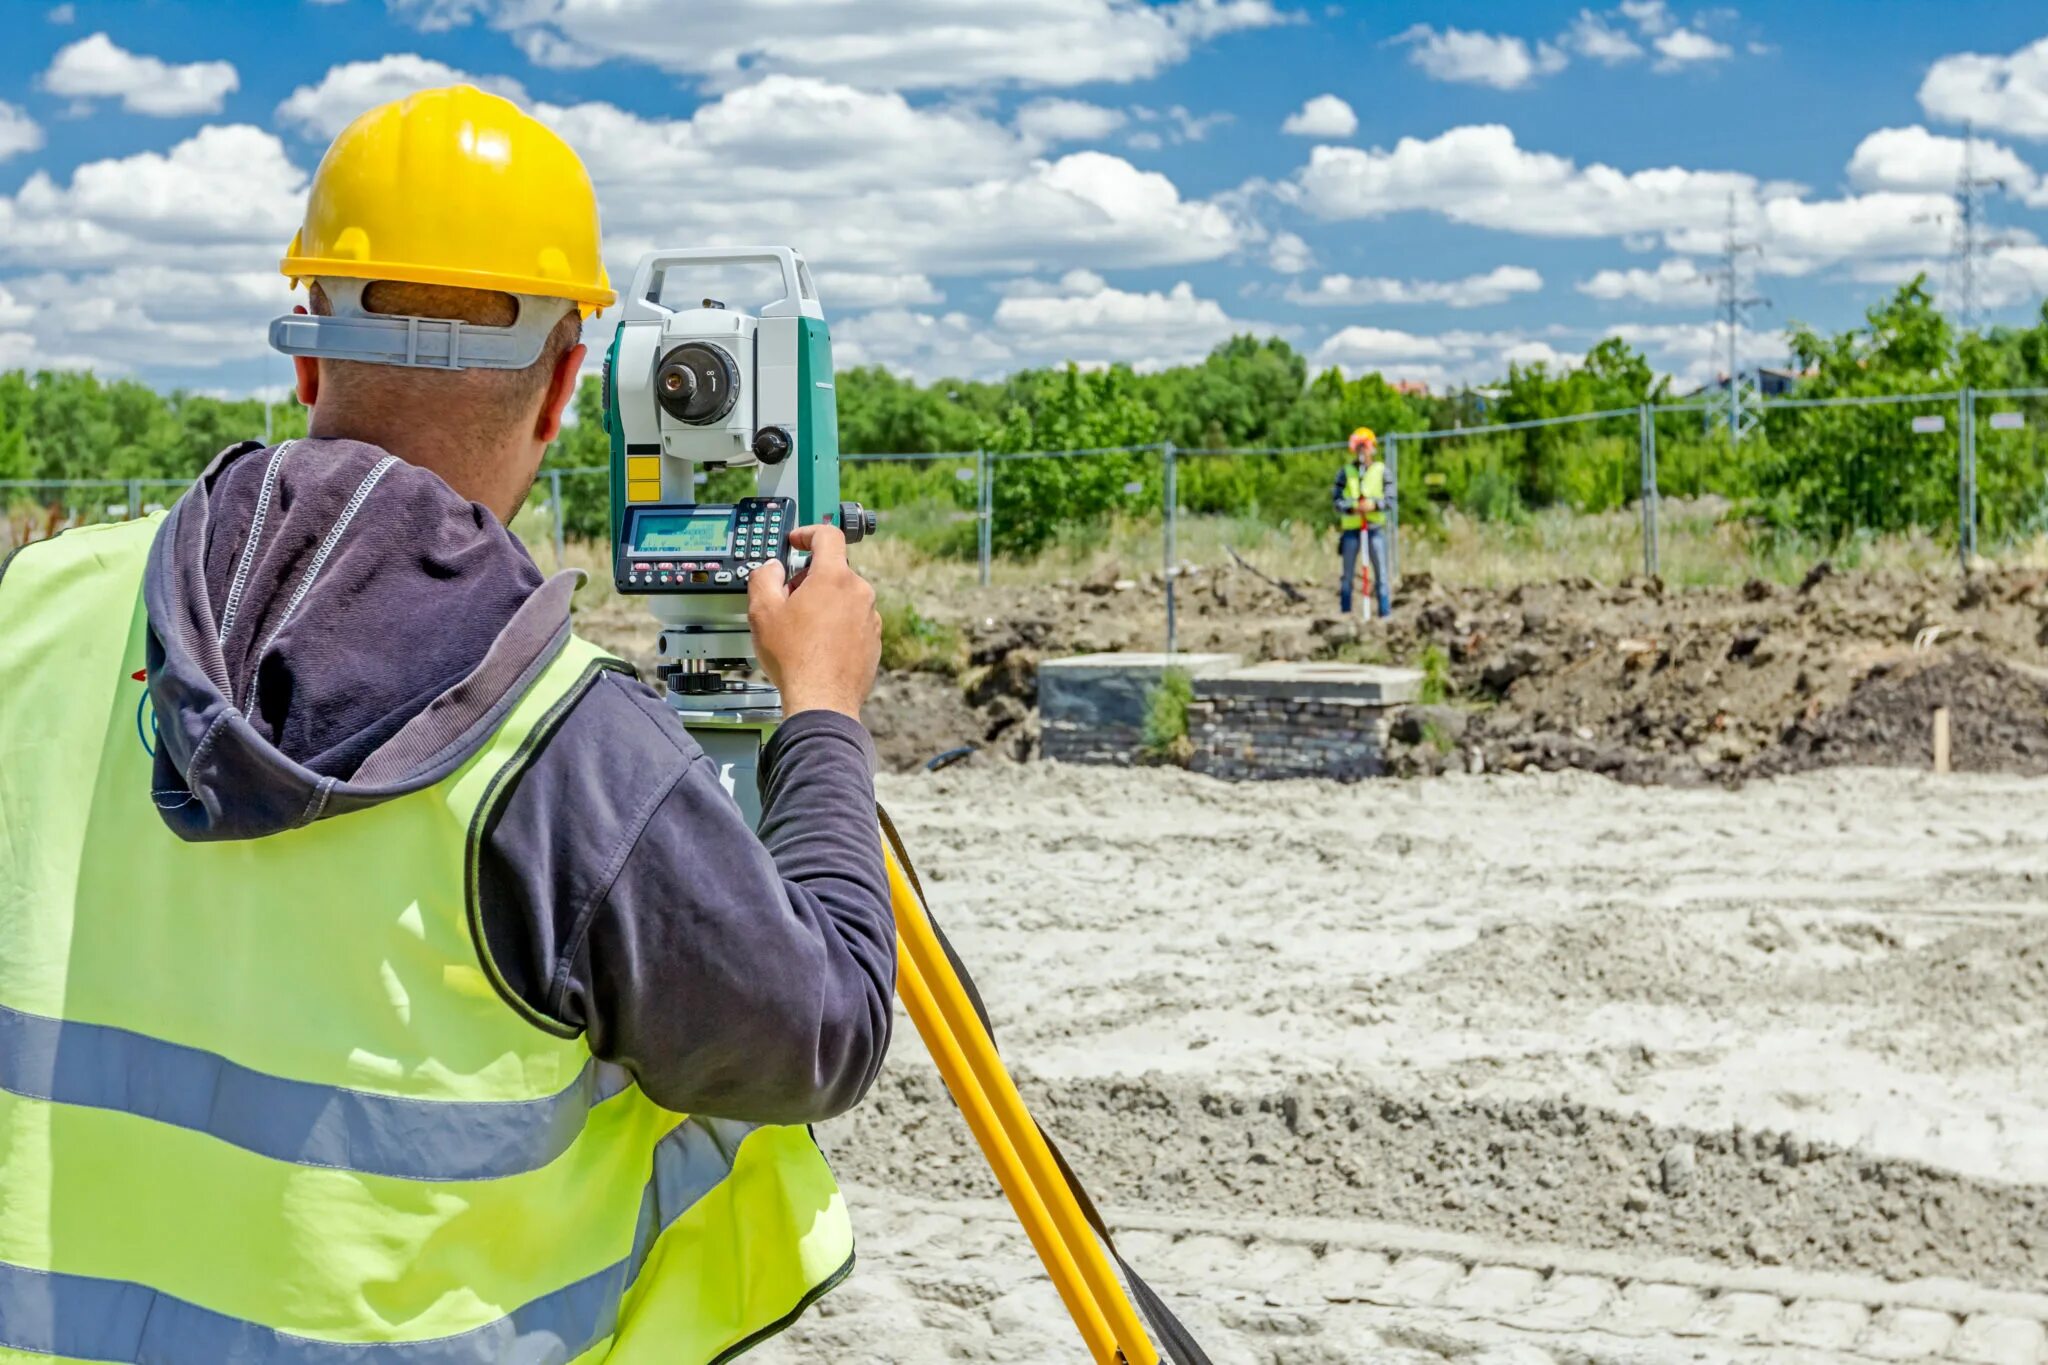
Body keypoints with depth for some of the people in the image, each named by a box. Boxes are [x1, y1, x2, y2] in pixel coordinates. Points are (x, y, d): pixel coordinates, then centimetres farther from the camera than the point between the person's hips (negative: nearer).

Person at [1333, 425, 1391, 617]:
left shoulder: (1381, 471, 4)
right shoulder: (1346, 471, 4)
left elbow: (1389, 498, 0)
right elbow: (1336, 499, 0)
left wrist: (1374, 504, -20)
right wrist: (1353, 506, -19)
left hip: (1375, 528, 0)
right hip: (1350, 528, 0)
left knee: (1381, 573, 1)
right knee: (1348, 574, 5)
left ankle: (1385, 613, 5)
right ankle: (1345, 613, 11)